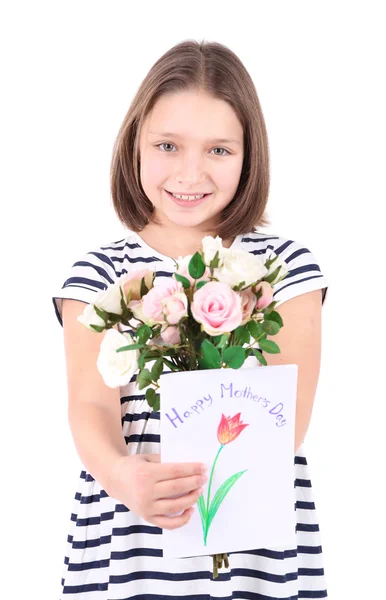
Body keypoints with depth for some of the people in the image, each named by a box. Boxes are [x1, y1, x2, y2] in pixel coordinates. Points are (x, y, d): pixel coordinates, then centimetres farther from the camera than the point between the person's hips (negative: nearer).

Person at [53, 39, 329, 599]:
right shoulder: (99, 273, 4)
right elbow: (90, 405, -9)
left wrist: (204, 471, -27)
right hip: (127, 546, 0)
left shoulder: (285, 263, 4)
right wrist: (116, 472, -32)